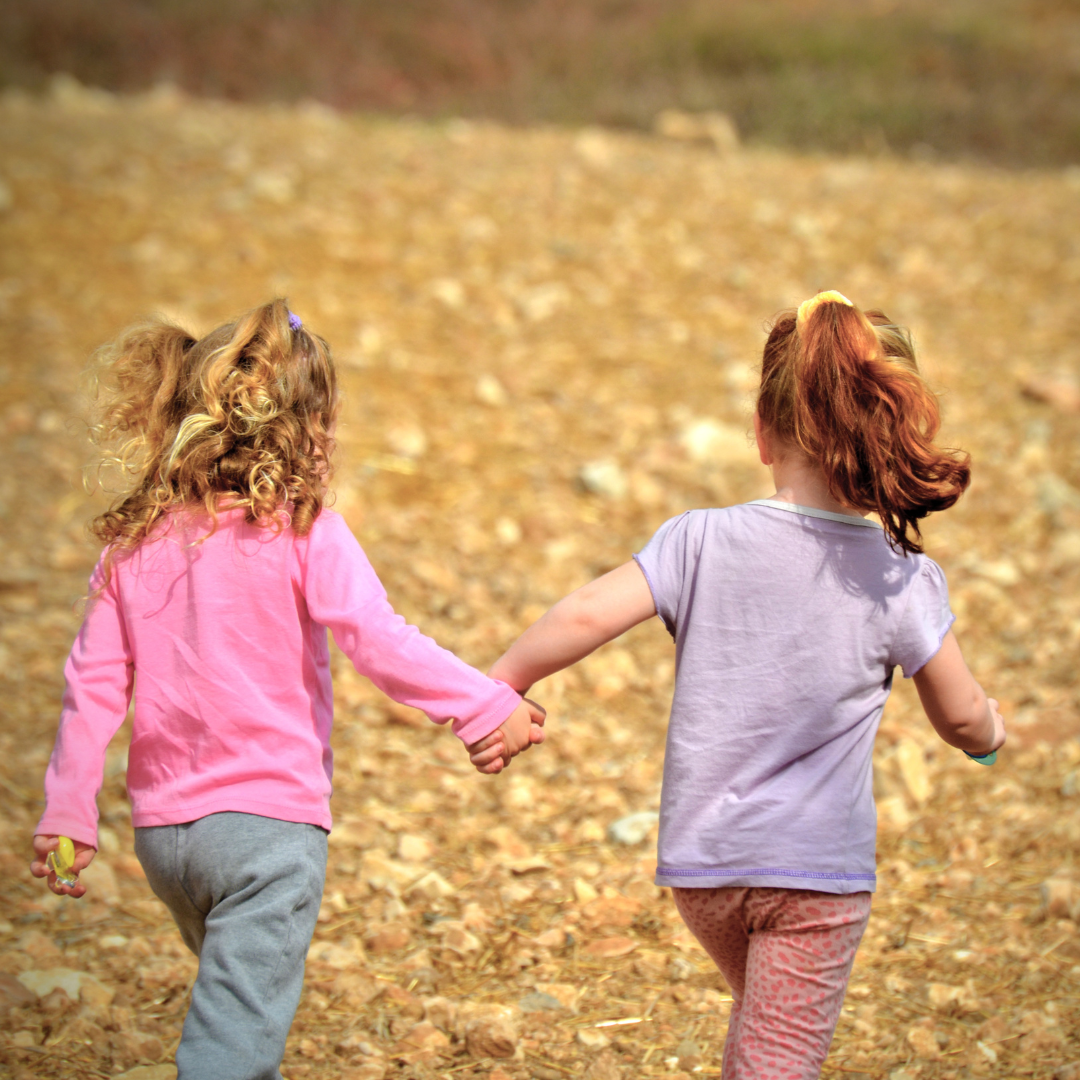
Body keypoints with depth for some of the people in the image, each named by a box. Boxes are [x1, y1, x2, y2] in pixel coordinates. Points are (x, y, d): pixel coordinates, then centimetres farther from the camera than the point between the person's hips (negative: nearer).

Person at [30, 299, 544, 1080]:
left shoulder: (134, 542, 6)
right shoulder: (303, 533, -9)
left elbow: (95, 683, 6)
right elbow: (378, 640, -16)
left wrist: (67, 811, 12)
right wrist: (490, 706, -11)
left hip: (162, 827, 6)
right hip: (268, 821, -6)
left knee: (236, 1004, 27)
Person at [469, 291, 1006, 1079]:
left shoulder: (703, 541, -9)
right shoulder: (903, 579, -9)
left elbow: (588, 615, -18)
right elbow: (963, 721, 0)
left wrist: (500, 686, -3)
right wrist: (991, 728, 24)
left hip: (700, 864, 3)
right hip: (818, 870, -3)